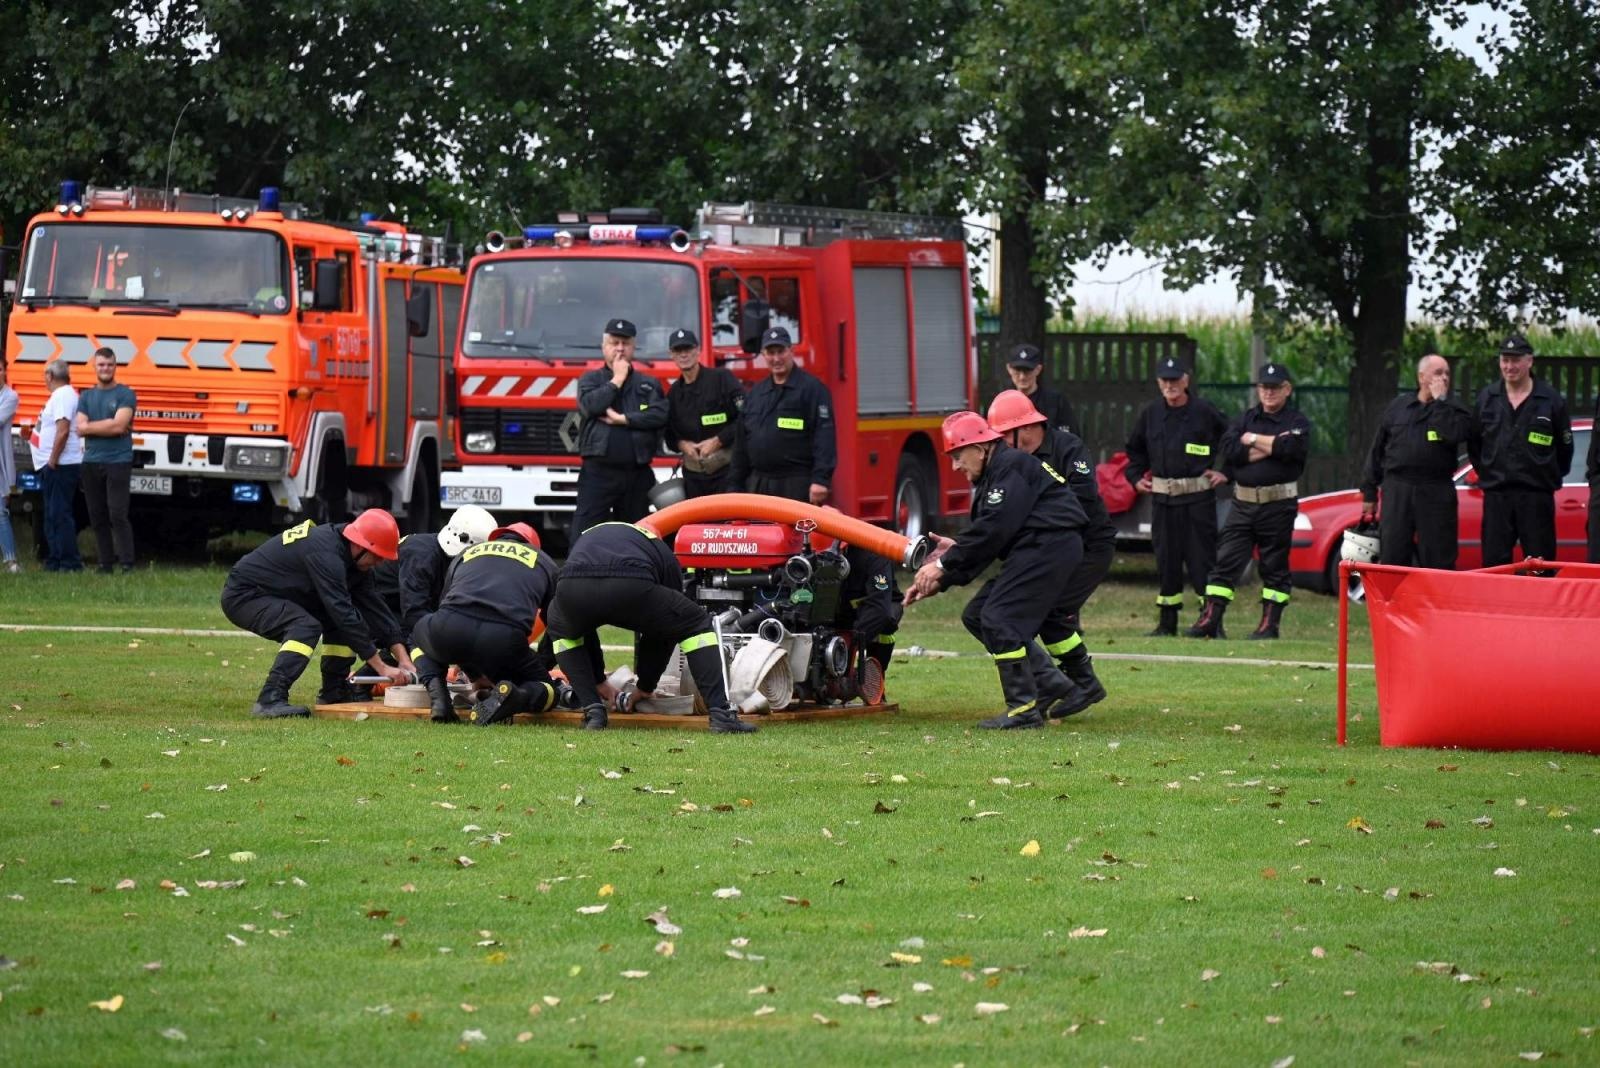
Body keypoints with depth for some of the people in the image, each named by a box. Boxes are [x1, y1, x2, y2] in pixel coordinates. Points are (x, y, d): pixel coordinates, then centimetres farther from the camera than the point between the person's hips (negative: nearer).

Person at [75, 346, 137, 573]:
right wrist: (108, 425, -6)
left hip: (118, 462, -5)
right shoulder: (86, 397, 14)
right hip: (91, 462, 5)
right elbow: (81, 429, 2)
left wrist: (91, 425, -6)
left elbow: (118, 426, -13)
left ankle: (127, 564, -12)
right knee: (97, 518, 5)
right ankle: (104, 565, 10)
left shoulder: (125, 395, 0)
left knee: (117, 515, -12)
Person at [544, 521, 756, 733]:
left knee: (560, 627, 38)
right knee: (697, 625, 23)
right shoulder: (662, 551, 37)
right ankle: (721, 714, 9)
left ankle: (593, 712, 23)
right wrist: (646, 687, 51)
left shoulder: (586, 538, 45)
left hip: (573, 589, 2)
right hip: (632, 588, -2)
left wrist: (598, 681, 56)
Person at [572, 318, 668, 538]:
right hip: (598, 471, -2)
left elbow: (660, 415, -5)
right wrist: (617, 380, -3)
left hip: (638, 476, 2)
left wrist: (623, 419, -11)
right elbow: (590, 405, -11)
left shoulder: (649, 384, 12)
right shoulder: (590, 379, 9)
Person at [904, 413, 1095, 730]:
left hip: (1050, 546, -11)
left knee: (1000, 619, -15)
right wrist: (939, 581, 7)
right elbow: (987, 532, 17)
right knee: (977, 617, 9)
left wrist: (944, 564, -16)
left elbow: (993, 529, -21)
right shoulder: (990, 478, 22)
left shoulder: (1012, 468, -12)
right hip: (1035, 551, 11)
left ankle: (1024, 709, -10)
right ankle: (1053, 684, 10)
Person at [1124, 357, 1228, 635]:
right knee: (1166, 560, 7)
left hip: (1198, 497, -4)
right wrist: (1136, 477, 13)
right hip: (1162, 495, 4)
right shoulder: (1151, 414, 9)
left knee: (1202, 559, -5)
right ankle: (1167, 622, 12)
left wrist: (1226, 472, 0)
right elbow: (1135, 448, 24)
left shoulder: (1205, 411, -3)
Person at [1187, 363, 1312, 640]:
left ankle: (1270, 624, 8)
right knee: (1225, 562, -2)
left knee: (1274, 566, 3)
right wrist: (1271, 446, -11)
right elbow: (1229, 449, -4)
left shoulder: (1297, 421, 3)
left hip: (1279, 505, -3)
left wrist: (1253, 440, -7)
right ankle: (1210, 619, -2)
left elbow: (1292, 448, -19)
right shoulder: (1246, 419, 13)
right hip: (1243, 503, 3)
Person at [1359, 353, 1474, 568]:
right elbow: (1377, 451, 14)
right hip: (1397, 492, 2)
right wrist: (1369, 492, 12)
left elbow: (1454, 434, -17)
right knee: (1391, 560, 2)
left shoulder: (1453, 409, 6)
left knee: (1438, 563, -1)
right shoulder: (1397, 407, 12)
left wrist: (1440, 401, -10)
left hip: (1436, 494, -2)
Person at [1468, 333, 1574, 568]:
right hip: (1496, 494, 3)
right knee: (1493, 563, 2)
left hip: (1537, 495, -3)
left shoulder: (1551, 400, 0)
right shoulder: (1486, 398, 8)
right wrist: (1485, 472, 13)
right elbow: (1473, 443, 17)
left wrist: (1551, 477, 9)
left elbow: (1565, 446, 8)